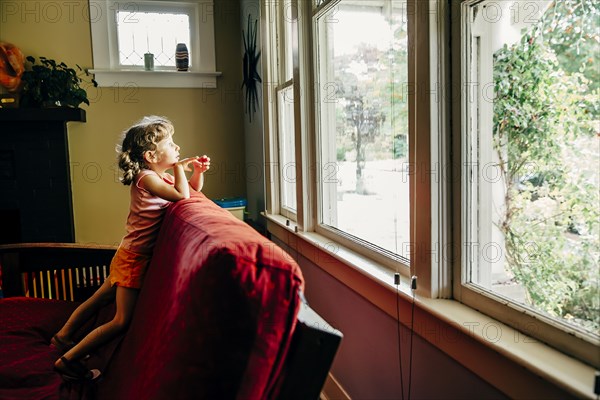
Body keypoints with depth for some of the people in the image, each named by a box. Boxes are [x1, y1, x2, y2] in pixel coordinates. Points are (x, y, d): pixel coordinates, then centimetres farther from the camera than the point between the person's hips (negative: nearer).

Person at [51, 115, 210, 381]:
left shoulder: (160, 176, 8)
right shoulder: (147, 177, -20)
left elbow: (193, 188, 19)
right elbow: (182, 195, -31)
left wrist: (198, 171, 0)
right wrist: (179, 167, -16)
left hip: (130, 256, 10)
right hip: (135, 258, -10)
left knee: (100, 299, 24)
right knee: (123, 321, -6)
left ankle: (63, 337, 43)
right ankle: (68, 359, 5)